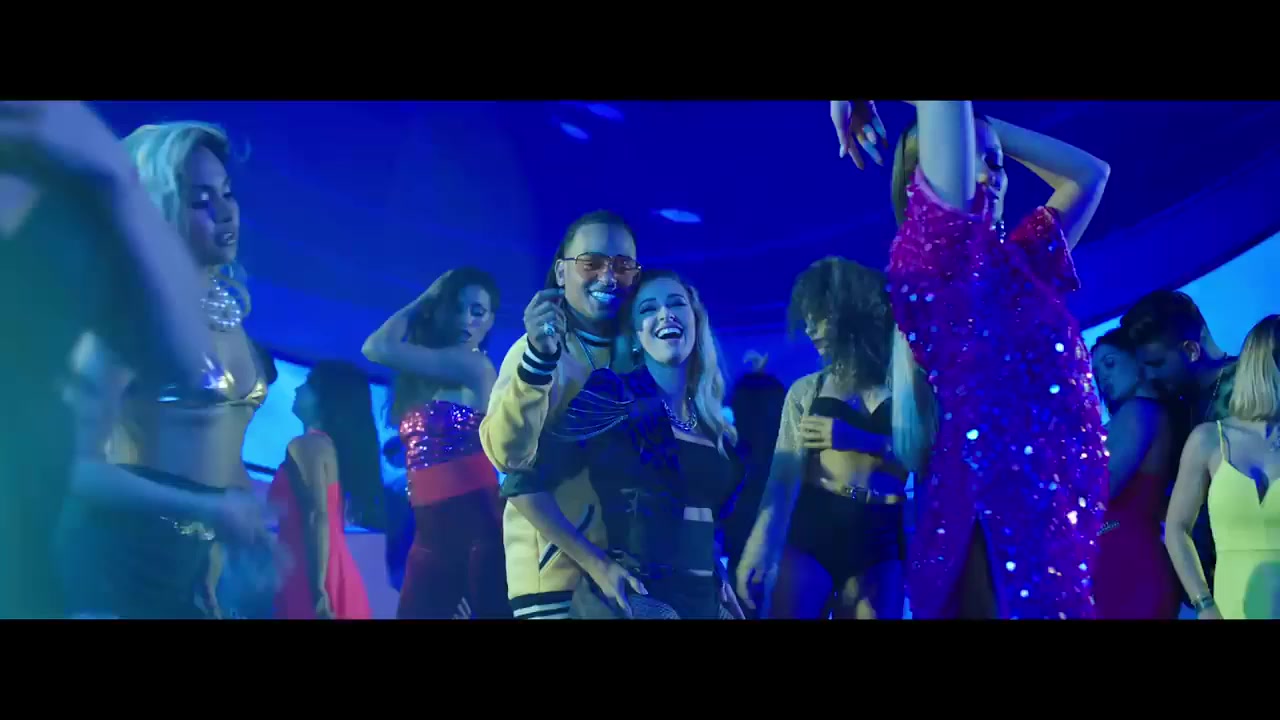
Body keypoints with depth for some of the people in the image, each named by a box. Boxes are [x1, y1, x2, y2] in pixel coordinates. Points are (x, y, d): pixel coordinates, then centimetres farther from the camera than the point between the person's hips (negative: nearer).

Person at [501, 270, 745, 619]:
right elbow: (525, 485, -12)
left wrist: (723, 582, 4)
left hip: (706, 600, 6)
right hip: (634, 599, -6)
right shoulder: (614, 398, -8)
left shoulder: (715, 422, 9)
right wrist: (597, 565, -13)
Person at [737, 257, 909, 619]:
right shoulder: (806, 390, 11)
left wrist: (855, 438, -14)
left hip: (879, 541, -1)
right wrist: (757, 550, -5)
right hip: (811, 533, 1)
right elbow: (783, 478, 5)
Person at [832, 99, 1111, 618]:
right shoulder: (927, 249, -3)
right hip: (992, 496, -8)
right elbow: (946, 110, -14)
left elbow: (1090, 174, 33)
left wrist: (982, 126, 27)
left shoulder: (1019, 258, 19)